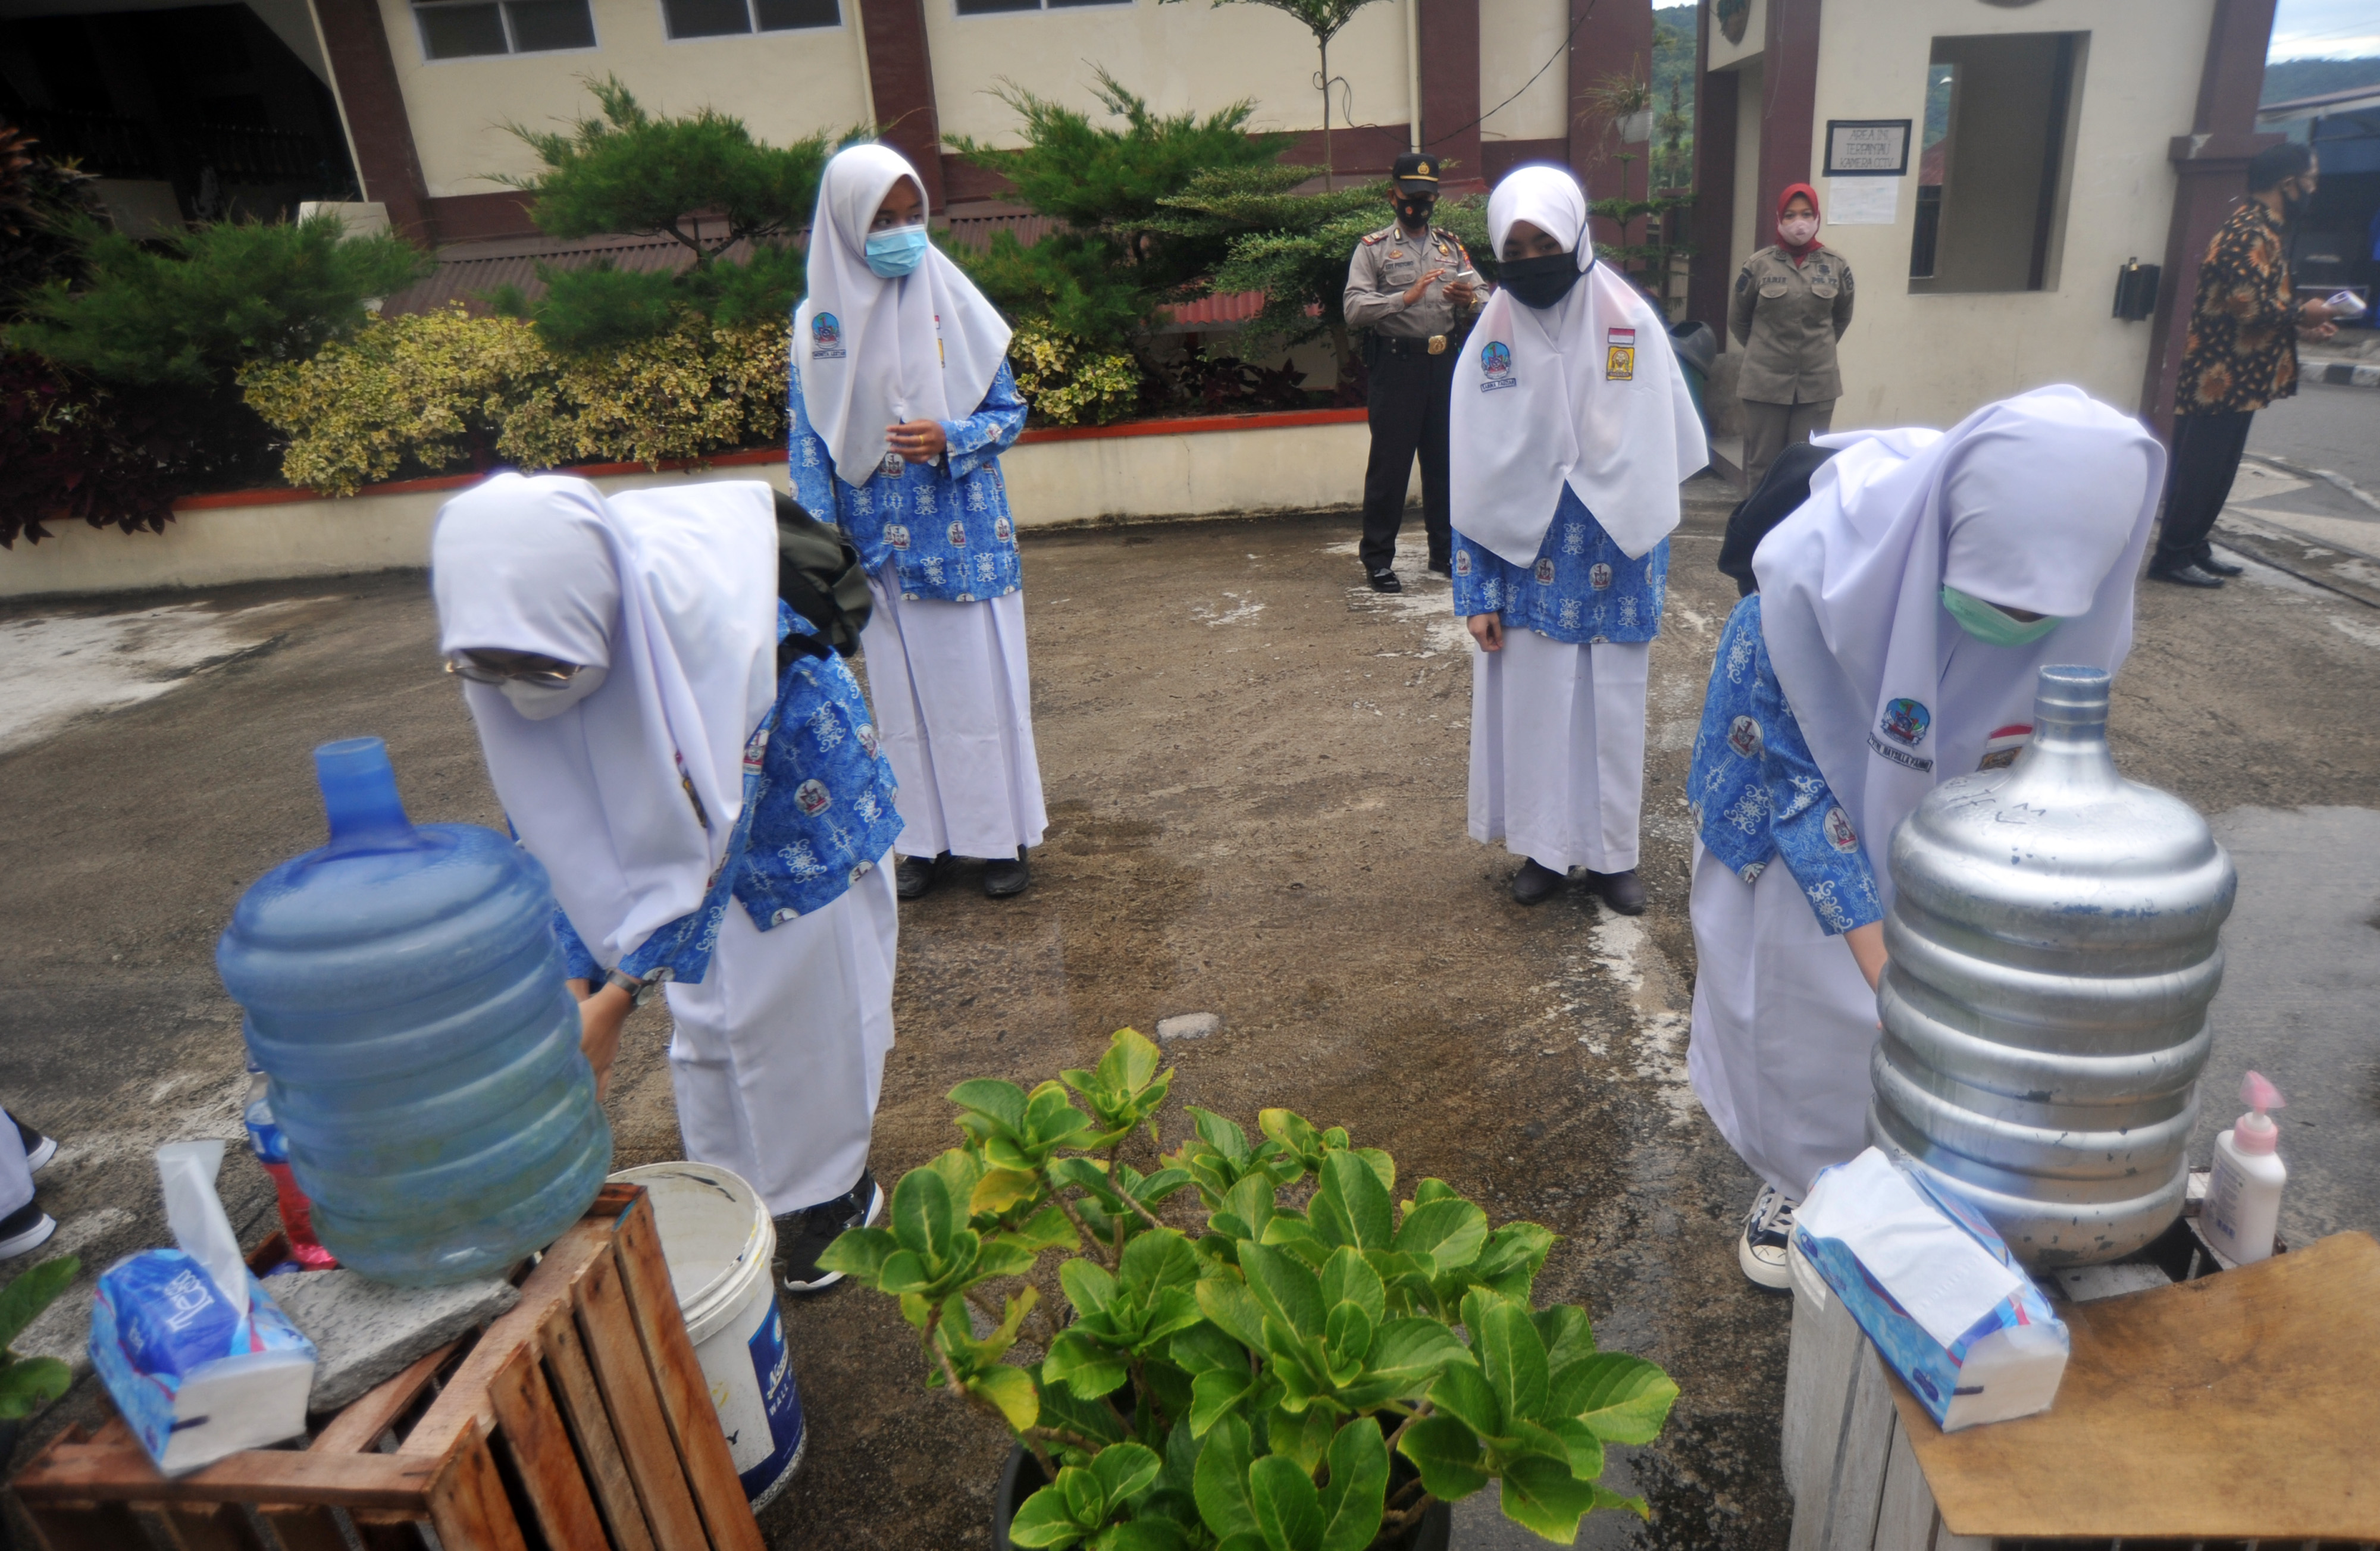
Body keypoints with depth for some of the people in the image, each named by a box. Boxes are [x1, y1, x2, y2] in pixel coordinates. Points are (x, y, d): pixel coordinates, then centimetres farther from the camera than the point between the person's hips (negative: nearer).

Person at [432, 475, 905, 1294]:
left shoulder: (700, 615, -38)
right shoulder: (523, 642, -20)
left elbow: (716, 826, -33)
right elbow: (552, 821, -8)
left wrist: (621, 994, -30)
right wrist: (575, 974, -13)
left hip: (799, 803, -5)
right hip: (675, 808, 5)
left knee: (800, 1006, 4)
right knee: (702, 1010, 11)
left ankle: (830, 1194, 27)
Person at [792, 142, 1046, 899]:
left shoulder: (953, 304, -3)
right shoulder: (820, 322, 2)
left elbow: (1010, 411, 2)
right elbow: (809, 441, 4)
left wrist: (950, 439, -18)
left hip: (966, 538, -1)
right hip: (878, 547, 2)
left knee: (979, 684, 3)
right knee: (903, 694, 9)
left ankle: (1001, 836, 16)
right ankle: (925, 838, 22)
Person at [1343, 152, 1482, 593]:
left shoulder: (1452, 246, 16)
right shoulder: (1373, 248, 2)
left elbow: (1479, 301, 12)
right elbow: (1354, 309, -12)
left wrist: (1467, 300, -11)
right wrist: (1405, 297, -23)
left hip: (1445, 364, 4)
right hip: (1397, 365, -4)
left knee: (1445, 460, 10)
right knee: (1389, 463, -2)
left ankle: (1445, 551, 21)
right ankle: (1377, 558, 6)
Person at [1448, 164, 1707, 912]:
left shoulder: (1631, 322, -6)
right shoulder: (1492, 336, -3)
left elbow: (1667, 449, 2)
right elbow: (1473, 478, -1)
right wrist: (1478, 592, -3)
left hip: (1613, 559, 0)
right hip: (1529, 559, 1)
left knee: (1614, 708, 9)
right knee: (1532, 704, 6)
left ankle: (1613, 853, 25)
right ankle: (1543, 846, 24)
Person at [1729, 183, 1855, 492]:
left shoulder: (1836, 266, 2)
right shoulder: (1759, 265, -3)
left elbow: (1842, 317, 17)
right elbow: (1737, 319, 10)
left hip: (1818, 384, 2)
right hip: (1766, 383, -1)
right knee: (1762, 463, 4)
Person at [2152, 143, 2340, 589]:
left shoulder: (2261, 231, 18)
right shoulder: (2250, 233, -16)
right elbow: (2250, 304, -24)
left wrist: (2298, 324, 11)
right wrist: (2303, 314, -9)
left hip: (2236, 380, 10)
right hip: (2219, 379, -10)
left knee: (2215, 471, 14)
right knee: (2197, 471, -5)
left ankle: (2193, 547, 21)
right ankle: (2172, 556, 0)